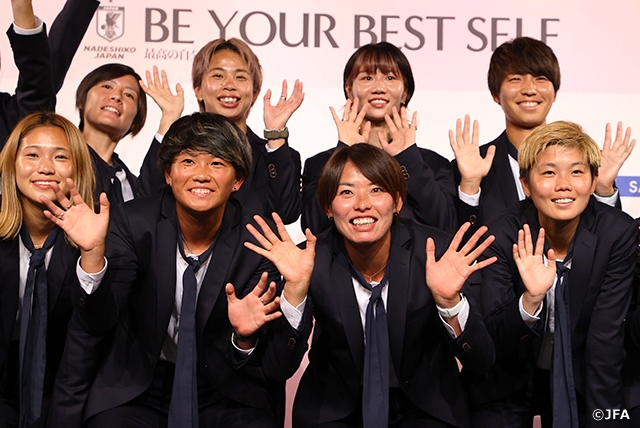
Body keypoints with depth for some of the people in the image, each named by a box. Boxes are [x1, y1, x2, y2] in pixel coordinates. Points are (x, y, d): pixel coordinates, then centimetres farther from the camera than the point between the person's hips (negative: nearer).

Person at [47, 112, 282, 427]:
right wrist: (93, 254, -30)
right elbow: (98, 323, -14)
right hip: (136, 389, 0)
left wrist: (245, 337, -34)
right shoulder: (131, 222, -8)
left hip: (224, 395, 0)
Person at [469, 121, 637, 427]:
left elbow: (606, 341, -15)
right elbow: (491, 341, -23)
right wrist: (530, 299, -40)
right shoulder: (501, 235, -21)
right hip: (508, 380, -1)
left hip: (578, 377, 1)